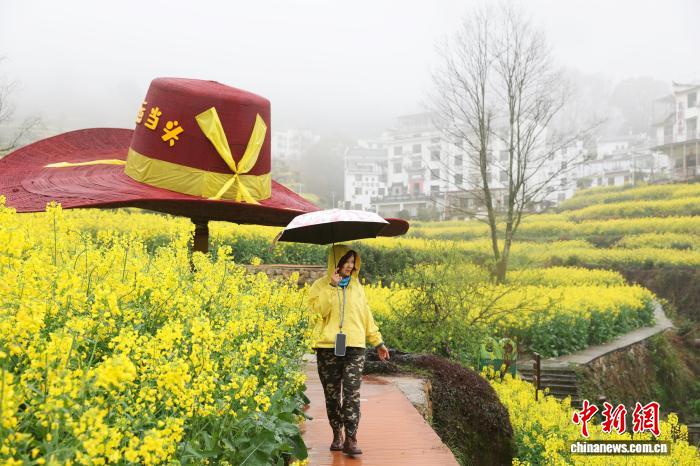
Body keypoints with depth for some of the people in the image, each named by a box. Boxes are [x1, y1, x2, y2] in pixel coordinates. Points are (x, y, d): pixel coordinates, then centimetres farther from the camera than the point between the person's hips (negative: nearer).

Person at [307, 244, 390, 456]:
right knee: (332, 394, 6)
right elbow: (320, 309, -13)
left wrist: (378, 342, 14)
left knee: (352, 393, -10)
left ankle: (351, 439, -8)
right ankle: (337, 435, 20)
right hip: (328, 347, -1)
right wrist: (332, 286, -18)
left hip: (354, 347, 1)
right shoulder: (321, 285, 4)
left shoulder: (356, 286, 13)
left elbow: (366, 316, 17)